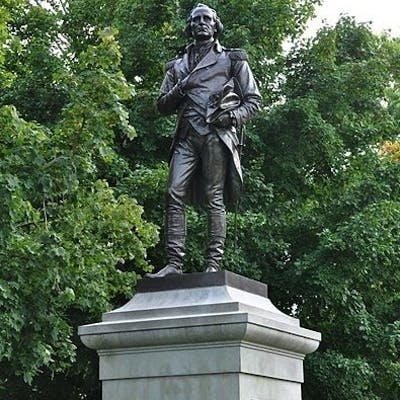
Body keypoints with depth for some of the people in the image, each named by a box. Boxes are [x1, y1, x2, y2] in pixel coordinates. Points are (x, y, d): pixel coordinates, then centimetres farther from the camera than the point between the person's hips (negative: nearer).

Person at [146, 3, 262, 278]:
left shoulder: (232, 60, 15)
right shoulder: (178, 66, 24)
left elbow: (254, 100, 11)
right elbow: (163, 106, 23)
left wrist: (234, 116, -8)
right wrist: (178, 90, 2)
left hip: (216, 134, -3)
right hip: (186, 136, 3)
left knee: (214, 198, -8)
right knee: (175, 195, -10)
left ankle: (214, 264, -10)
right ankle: (175, 263, -13)